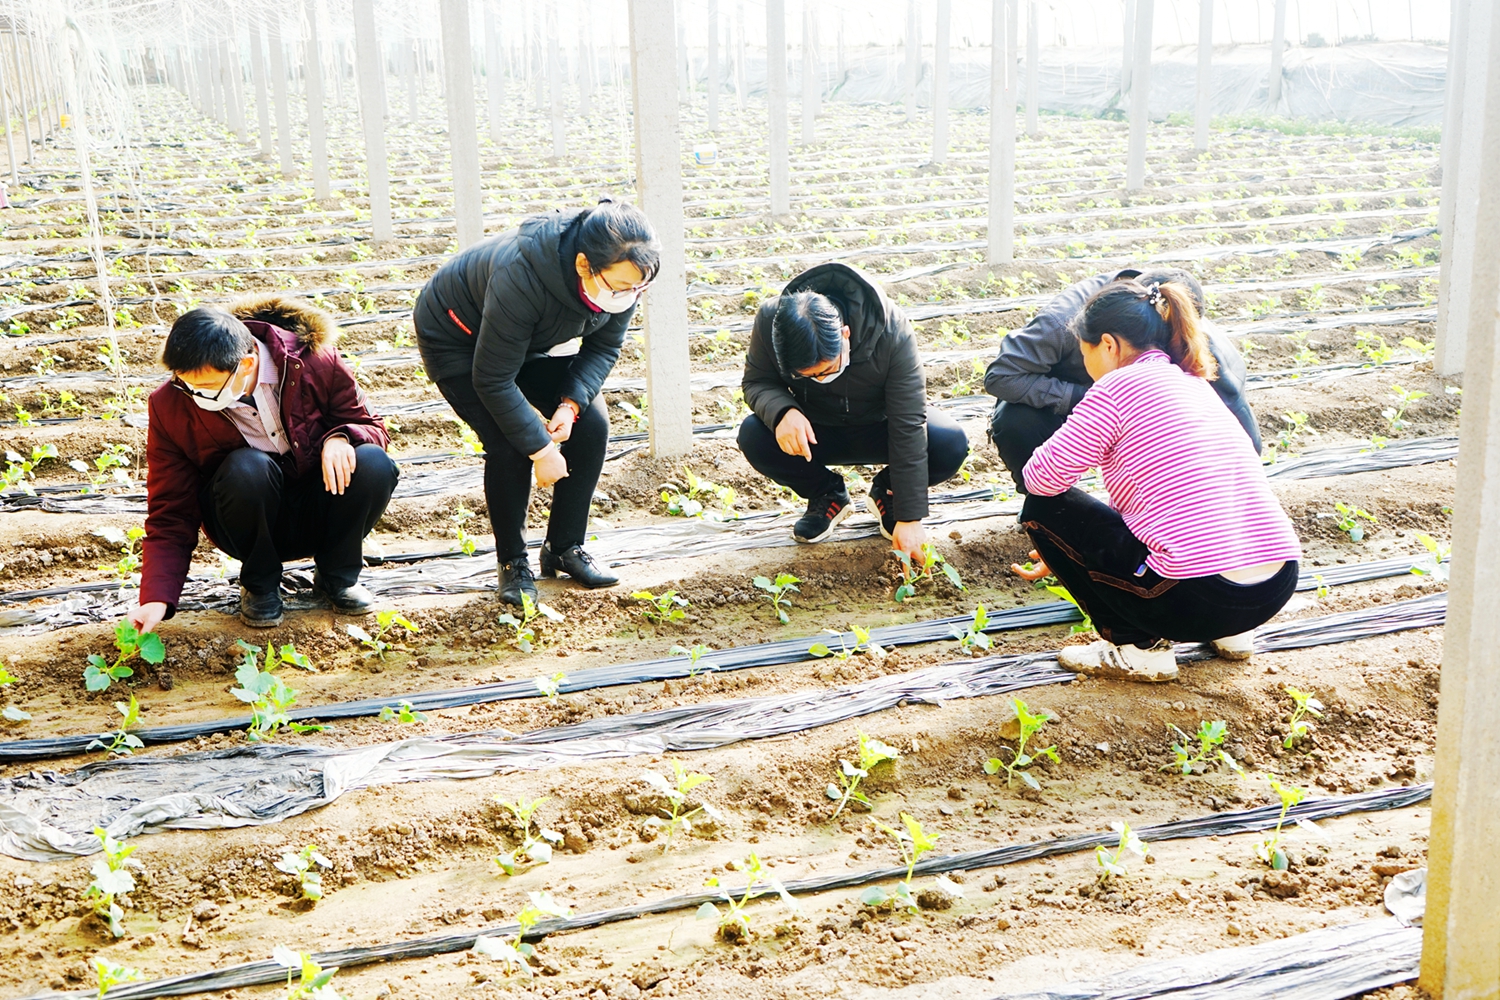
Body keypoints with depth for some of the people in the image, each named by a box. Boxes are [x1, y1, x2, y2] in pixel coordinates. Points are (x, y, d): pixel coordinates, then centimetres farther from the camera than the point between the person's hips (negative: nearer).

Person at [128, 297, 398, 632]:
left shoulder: (314, 361, -17)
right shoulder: (170, 406, -15)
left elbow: (370, 426, -1)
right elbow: (170, 516, -11)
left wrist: (340, 438, -26)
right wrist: (156, 600, -24)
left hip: (319, 512, 1)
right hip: (251, 525, -1)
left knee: (373, 466, -29)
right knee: (247, 469, -34)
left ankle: (337, 576, -1)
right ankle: (259, 585, -5)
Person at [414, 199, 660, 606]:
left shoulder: (620, 277, -26)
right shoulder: (521, 276, -43)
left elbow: (603, 347, -9)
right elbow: (493, 380, -34)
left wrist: (571, 404, -25)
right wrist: (541, 450, -30)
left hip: (535, 341, 6)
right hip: (457, 338, -6)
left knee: (591, 425, -10)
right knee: (509, 445, -21)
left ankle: (565, 547, 7)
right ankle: (513, 563, 1)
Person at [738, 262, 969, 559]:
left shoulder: (891, 330, -32)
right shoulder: (770, 320, -27)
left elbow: (908, 426, -30)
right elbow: (756, 382, -12)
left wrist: (909, 517, -31)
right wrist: (782, 412, -38)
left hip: (880, 428, -1)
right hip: (814, 432, 2)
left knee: (951, 444, -29)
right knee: (753, 437, -29)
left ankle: (887, 490, 4)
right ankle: (827, 494, 1)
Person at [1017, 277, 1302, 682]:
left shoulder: (1117, 386, -4)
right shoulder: (1193, 383, 21)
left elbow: (1042, 479, -4)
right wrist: (1070, 556, 43)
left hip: (1197, 600, -8)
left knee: (1044, 508, 7)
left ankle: (1137, 648, 5)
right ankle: (1230, 633, 20)